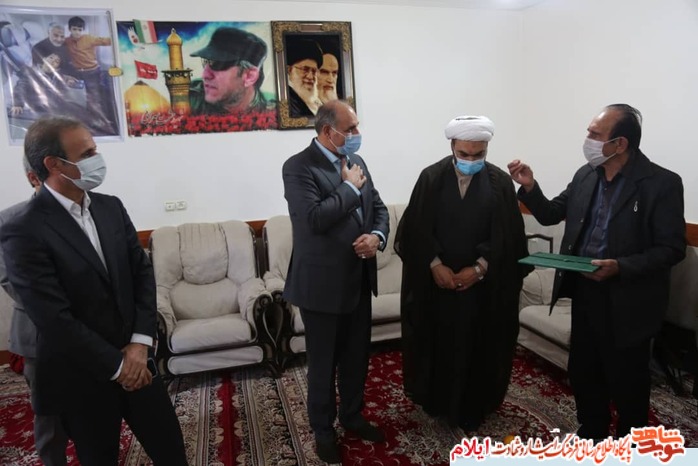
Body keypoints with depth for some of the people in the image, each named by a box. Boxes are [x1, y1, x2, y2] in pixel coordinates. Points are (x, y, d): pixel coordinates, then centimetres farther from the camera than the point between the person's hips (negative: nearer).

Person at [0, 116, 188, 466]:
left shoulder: (111, 207, 2)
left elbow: (143, 272, 1)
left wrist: (139, 343, -8)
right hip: (82, 378, -5)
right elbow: (55, 319, -20)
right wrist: (116, 366, -13)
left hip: (135, 358, 5)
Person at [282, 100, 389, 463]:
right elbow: (315, 219, -28)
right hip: (323, 284, -6)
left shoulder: (356, 162, 9)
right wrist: (350, 187, -16)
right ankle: (323, 429, 33)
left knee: (357, 356, 20)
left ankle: (352, 416, 42)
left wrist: (377, 236, -10)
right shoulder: (298, 167, -14)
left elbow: (379, 208, 11)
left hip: (359, 280, 7)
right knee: (323, 363, 11)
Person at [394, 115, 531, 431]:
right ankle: (436, 402, 33)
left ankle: (472, 409, 30)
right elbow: (415, 230, -5)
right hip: (436, 281, 0)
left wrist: (478, 268, -13)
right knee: (436, 344, 11)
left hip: (484, 285, 0)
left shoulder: (501, 183, -3)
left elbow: (507, 238, -4)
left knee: (478, 348, 10)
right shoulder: (431, 178, -3)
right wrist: (434, 265, -13)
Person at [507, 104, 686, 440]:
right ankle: (591, 434, 42)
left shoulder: (662, 183, -14)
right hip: (584, 293, 5)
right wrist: (529, 187, -8)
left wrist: (620, 267, -27)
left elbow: (672, 248, -14)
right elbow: (551, 215, 9)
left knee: (626, 383, 12)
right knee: (583, 373, 19)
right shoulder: (585, 175, 1)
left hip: (626, 302, -5)